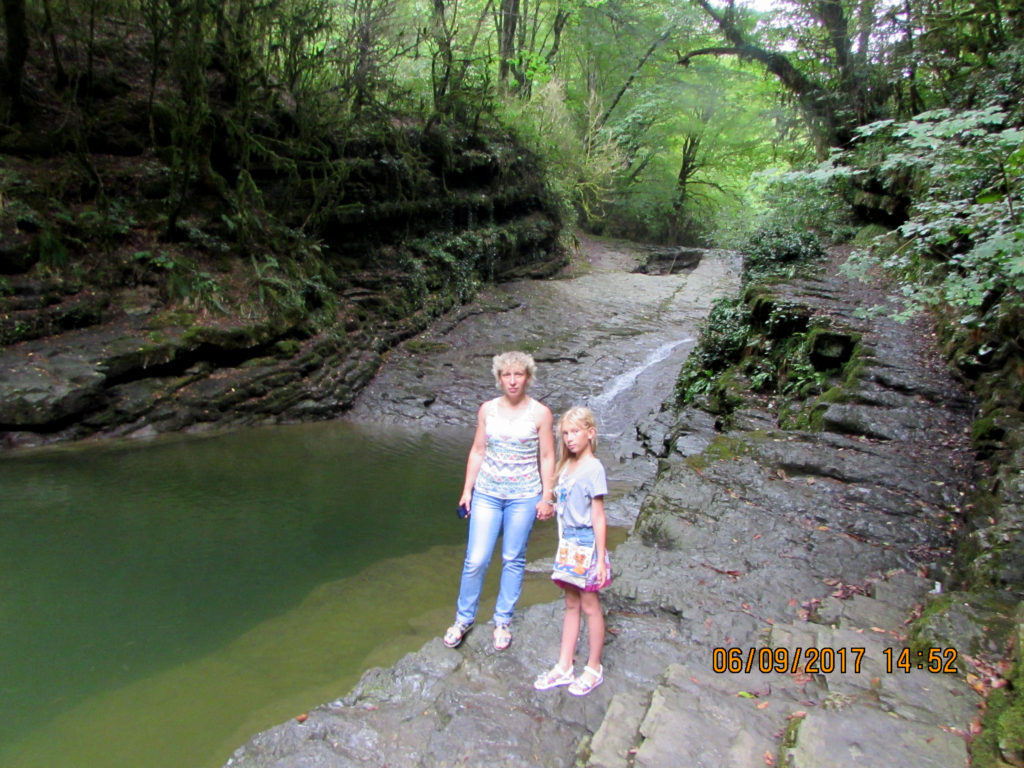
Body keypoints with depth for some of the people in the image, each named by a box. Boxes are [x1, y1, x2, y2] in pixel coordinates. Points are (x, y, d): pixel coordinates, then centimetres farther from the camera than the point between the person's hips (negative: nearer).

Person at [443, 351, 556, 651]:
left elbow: (547, 458, -1)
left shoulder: (540, 413, -5)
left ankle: (502, 621, 26)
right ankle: (463, 618, 21)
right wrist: (467, 489, 6)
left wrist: (546, 497, -3)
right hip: (487, 493, 2)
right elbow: (477, 451, 8)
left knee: (513, 560, 9)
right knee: (476, 559, 0)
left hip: (524, 496, -1)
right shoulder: (487, 410, 2)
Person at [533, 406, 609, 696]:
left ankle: (594, 668, 23)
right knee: (571, 604, 15)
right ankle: (564, 667, 25)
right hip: (568, 542, 7)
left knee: (589, 605, 6)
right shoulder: (566, 466, 7)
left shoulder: (593, 468, -14)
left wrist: (601, 559, -13)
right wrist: (563, 545, 13)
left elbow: (598, 516, -14)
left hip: (587, 544, -7)